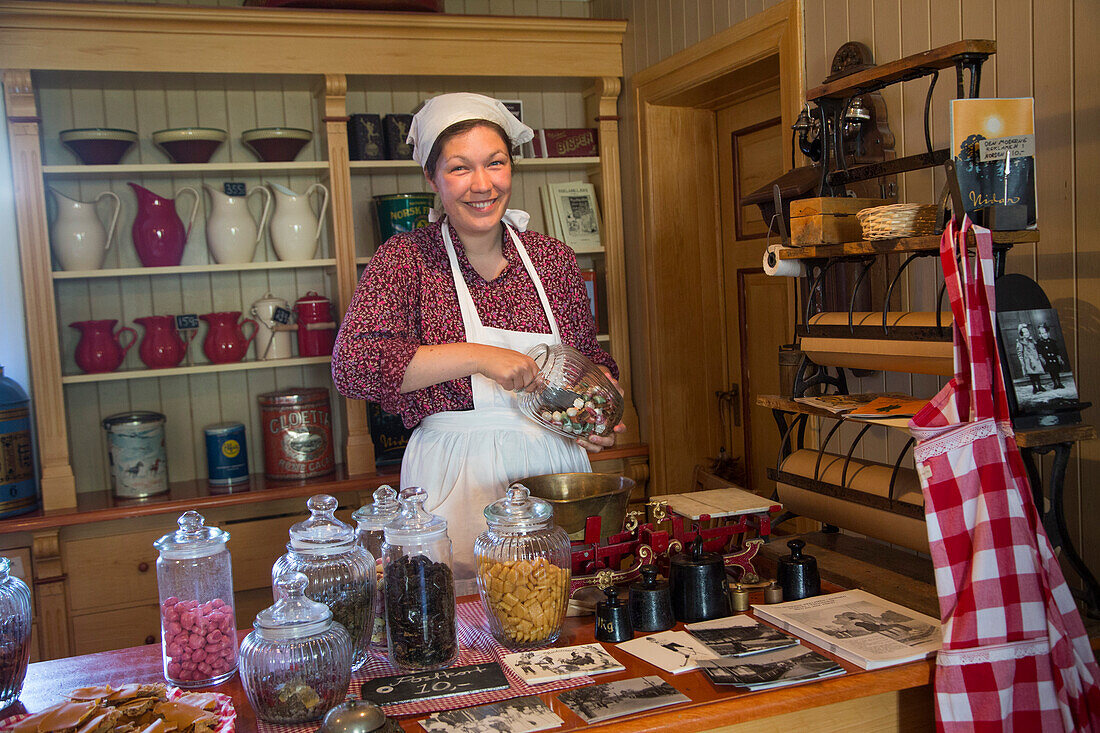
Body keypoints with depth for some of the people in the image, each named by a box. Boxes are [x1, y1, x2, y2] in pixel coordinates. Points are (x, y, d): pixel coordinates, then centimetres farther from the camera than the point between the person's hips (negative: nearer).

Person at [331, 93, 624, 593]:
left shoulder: (554, 260, 6)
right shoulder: (405, 259, -5)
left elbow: (591, 359, 18)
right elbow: (353, 364, -19)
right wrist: (479, 356, -23)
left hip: (554, 460, 4)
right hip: (455, 473, -3)